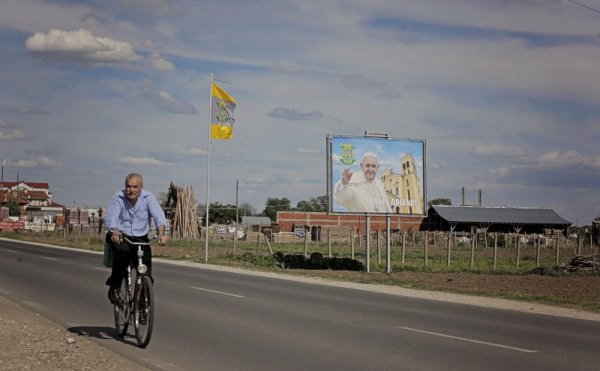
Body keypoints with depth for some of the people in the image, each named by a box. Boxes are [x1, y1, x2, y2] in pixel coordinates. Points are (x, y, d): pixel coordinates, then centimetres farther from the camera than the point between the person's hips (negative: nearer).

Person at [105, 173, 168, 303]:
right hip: (121, 237, -1)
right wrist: (114, 232, -42)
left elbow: (159, 216, -19)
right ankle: (114, 288, -19)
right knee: (123, 252, -34)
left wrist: (161, 234, -38)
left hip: (141, 238, 2)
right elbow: (110, 218, -21)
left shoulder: (148, 197, -8)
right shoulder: (118, 197, -10)